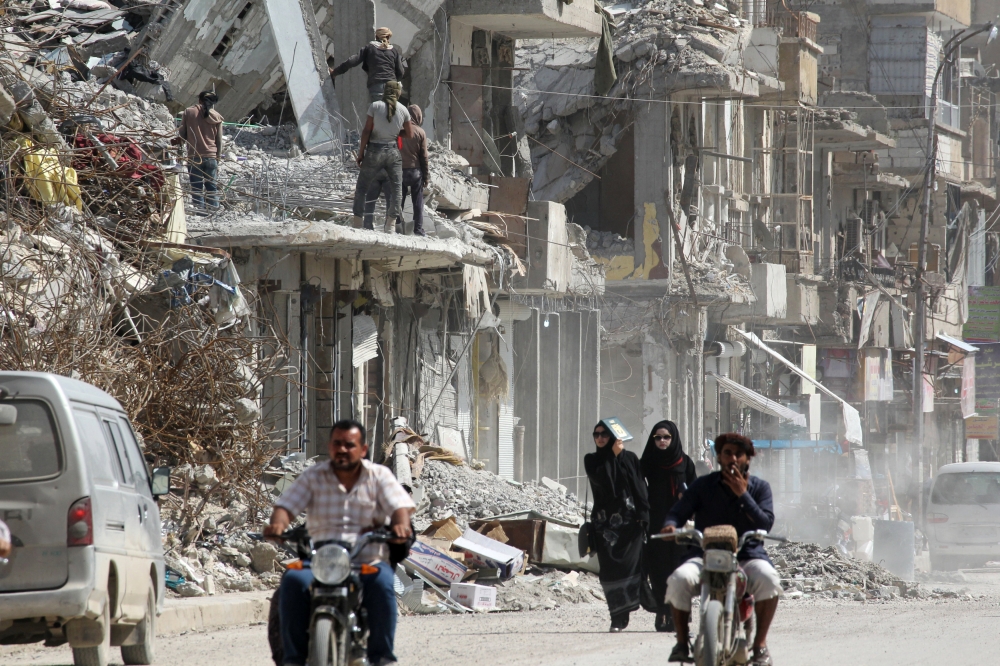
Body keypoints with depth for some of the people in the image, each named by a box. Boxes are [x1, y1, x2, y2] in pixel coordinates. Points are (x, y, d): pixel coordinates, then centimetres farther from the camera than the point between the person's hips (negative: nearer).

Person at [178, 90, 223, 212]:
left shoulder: (189, 112, 0)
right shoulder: (216, 117, 4)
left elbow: (182, 135, 4)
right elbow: (219, 141, 8)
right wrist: (218, 159, 15)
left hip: (194, 156, -2)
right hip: (211, 156, 2)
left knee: (197, 186, 0)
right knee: (211, 185, 8)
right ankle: (214, 209, 5)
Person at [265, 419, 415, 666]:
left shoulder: (378, 476, 9)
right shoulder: (314, 477, 12)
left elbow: (400, 505, -4)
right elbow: (287, 505, 3)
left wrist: (401, 524, -28)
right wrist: (278, 523, -21)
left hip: (369, 561, -1)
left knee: (381, 582, -34)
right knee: (293, 581, -29)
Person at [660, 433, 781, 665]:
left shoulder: (759, 487, 7)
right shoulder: (703, 485, 7)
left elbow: (766, 523, -6)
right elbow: (678, 511, 3)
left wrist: (743, 495, -12)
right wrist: (671, 525, -21)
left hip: (747, 556, 0)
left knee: (767, 578, -34)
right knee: (680, 578, -31)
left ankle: (760, 644, -19)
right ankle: (682, 643, -13)